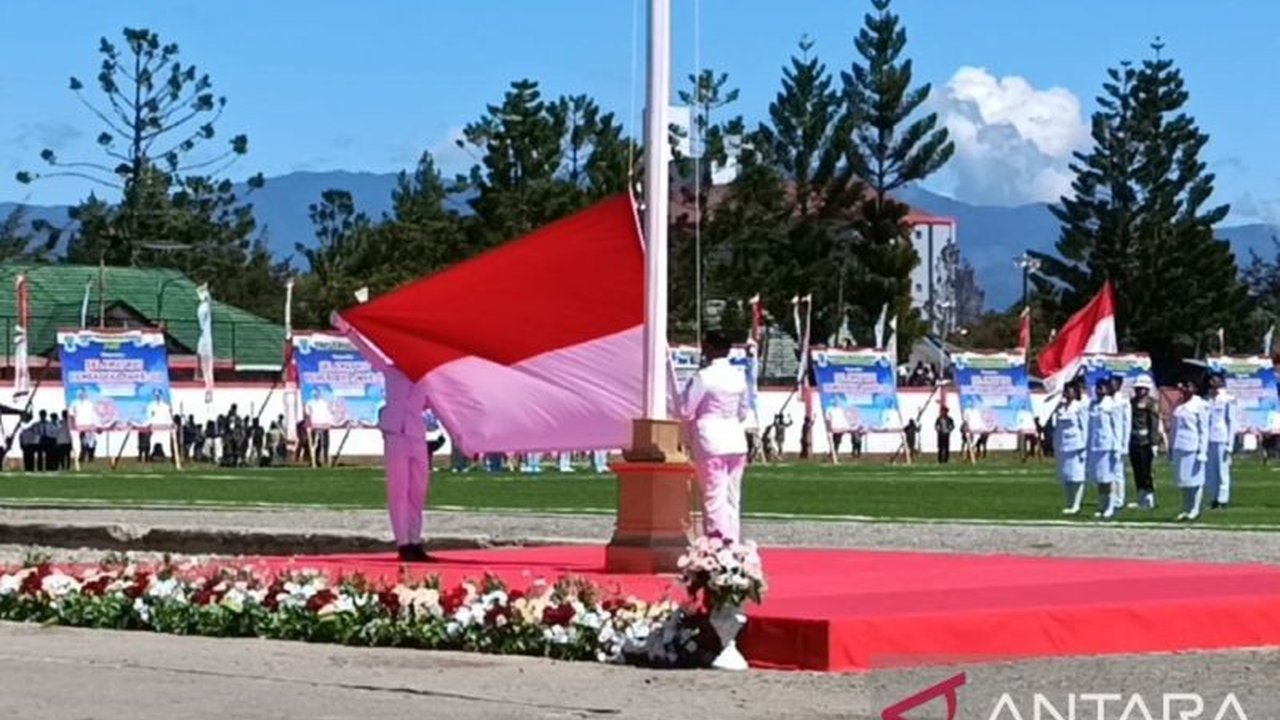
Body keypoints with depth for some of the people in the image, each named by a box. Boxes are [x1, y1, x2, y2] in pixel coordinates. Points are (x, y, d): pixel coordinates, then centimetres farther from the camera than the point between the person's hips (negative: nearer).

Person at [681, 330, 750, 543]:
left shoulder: (704, 376, -12)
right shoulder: (739, 376, 7)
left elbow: (686, 411, -11)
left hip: (711, 442, -6)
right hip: (736, 440, 6)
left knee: (714, 497, -5)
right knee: (733, 497, 11)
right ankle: (733, 543, 13)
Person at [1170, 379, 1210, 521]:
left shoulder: (1199, 406, -4)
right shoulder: (1179, 407, 15)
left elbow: (1203, 430, -6)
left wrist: (1202, 450, -11)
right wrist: (1171, 447, 18)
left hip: (1193, 447, -7)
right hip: (1179, 448, 7)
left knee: (1195, 479, -3)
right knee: (1182, 479, 9)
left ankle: (1195, 510, 0)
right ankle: (1186, 510, 15)